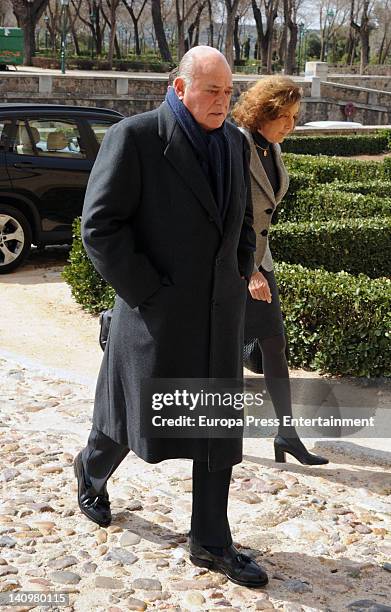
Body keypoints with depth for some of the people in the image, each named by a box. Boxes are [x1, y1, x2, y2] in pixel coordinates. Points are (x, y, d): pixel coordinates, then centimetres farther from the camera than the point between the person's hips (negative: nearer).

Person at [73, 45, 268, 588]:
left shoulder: (235, 142, 7)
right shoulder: (134, 138, -13)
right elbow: (100, 226, -15)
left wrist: (238, 284, 7)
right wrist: (147, 294, -16)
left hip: (219, 316, 5)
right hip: (157, 313, -5)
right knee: (134, 416, 13)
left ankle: (211, 543, 20)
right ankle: (91, 473, 45)